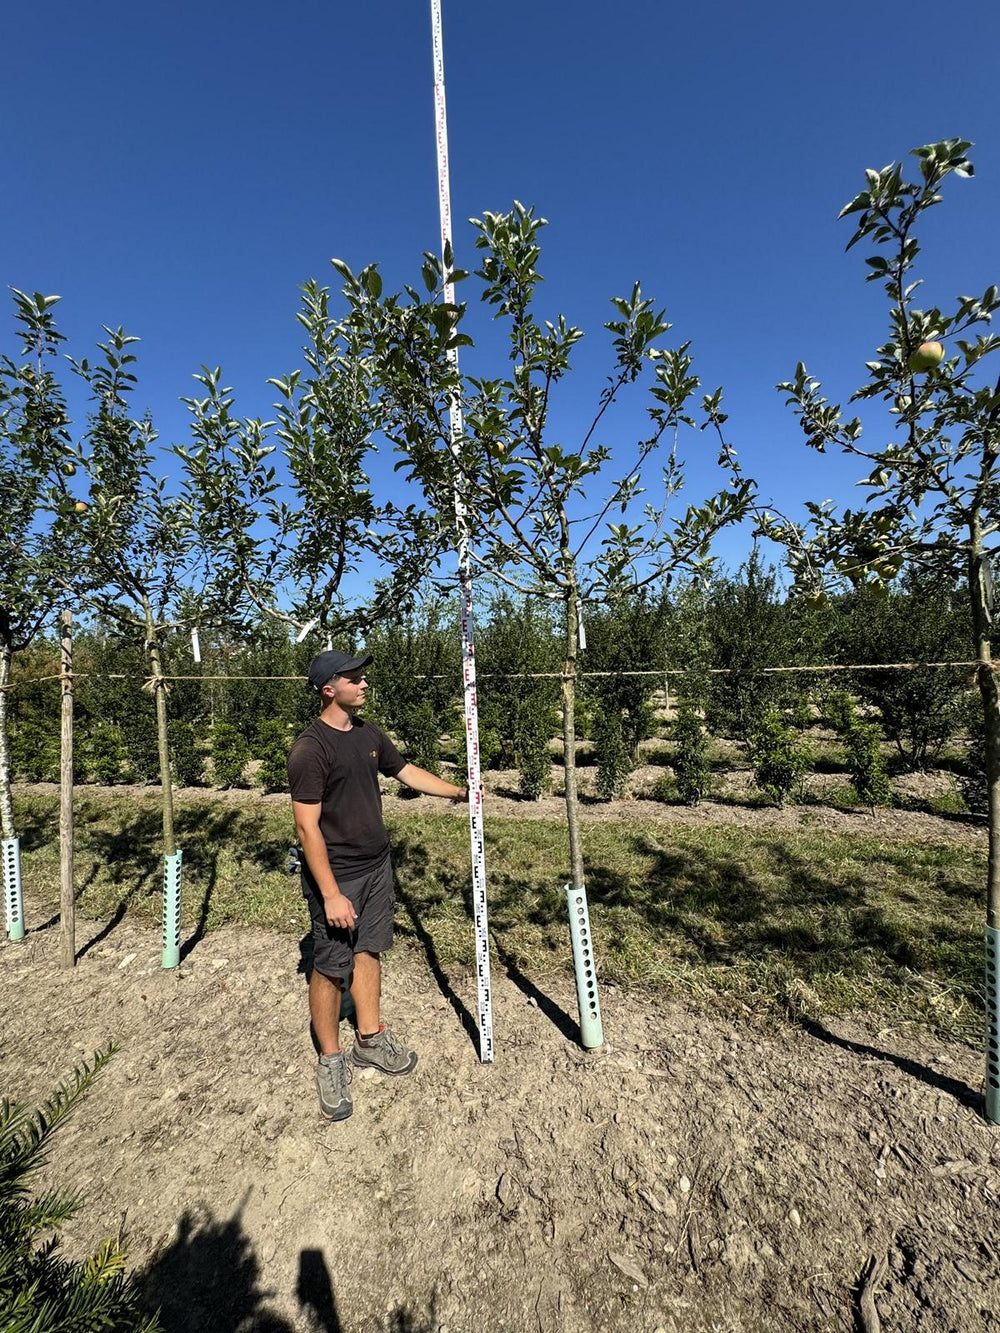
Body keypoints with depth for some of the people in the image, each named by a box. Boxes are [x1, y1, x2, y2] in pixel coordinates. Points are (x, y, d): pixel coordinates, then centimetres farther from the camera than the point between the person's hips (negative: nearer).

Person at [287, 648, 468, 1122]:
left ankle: (370, 1040, 37)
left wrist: (457, 791, 9)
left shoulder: (368, 734, 2)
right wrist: (331, 895, -21)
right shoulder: (310, 749, -21)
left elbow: (407, 772, 14)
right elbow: (307, 827, -21)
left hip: (377, 866, 7)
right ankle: (330, 1061, 30)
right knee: (331, 968, 8)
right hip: (336, 877, -7)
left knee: (368, 951, 19)